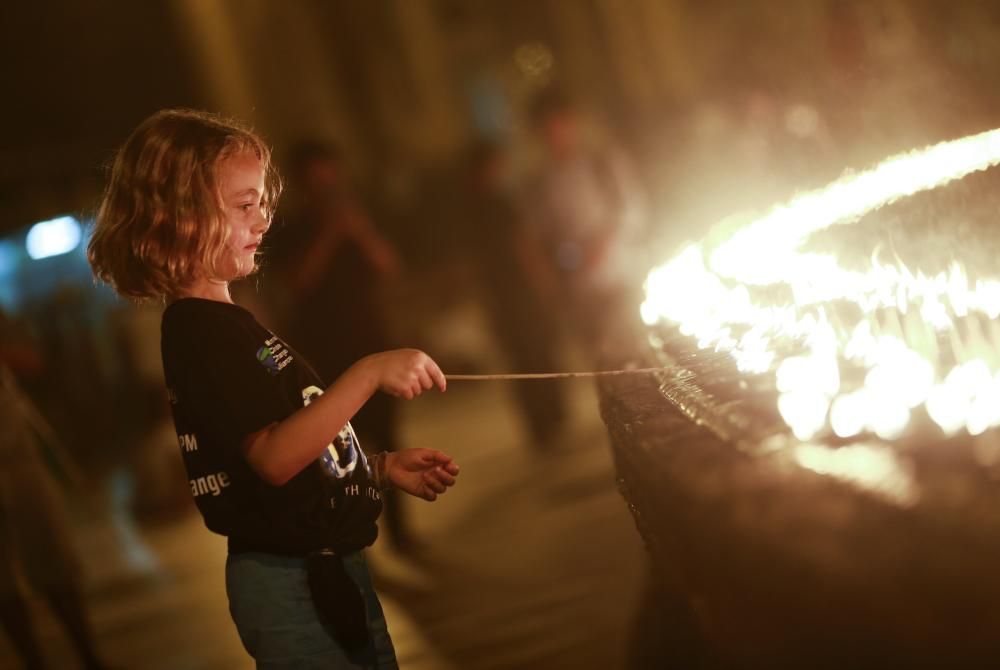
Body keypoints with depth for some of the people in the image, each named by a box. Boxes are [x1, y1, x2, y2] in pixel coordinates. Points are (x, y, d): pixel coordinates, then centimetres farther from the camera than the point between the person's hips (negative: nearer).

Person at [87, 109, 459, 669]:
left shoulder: (228, 322, 14)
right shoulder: (200, 330, -18)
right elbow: (275, 457, -28)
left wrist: (384, 467, 9)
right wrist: (369, 375, -32)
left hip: (331, 570, 10)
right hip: (292, 581, -10)